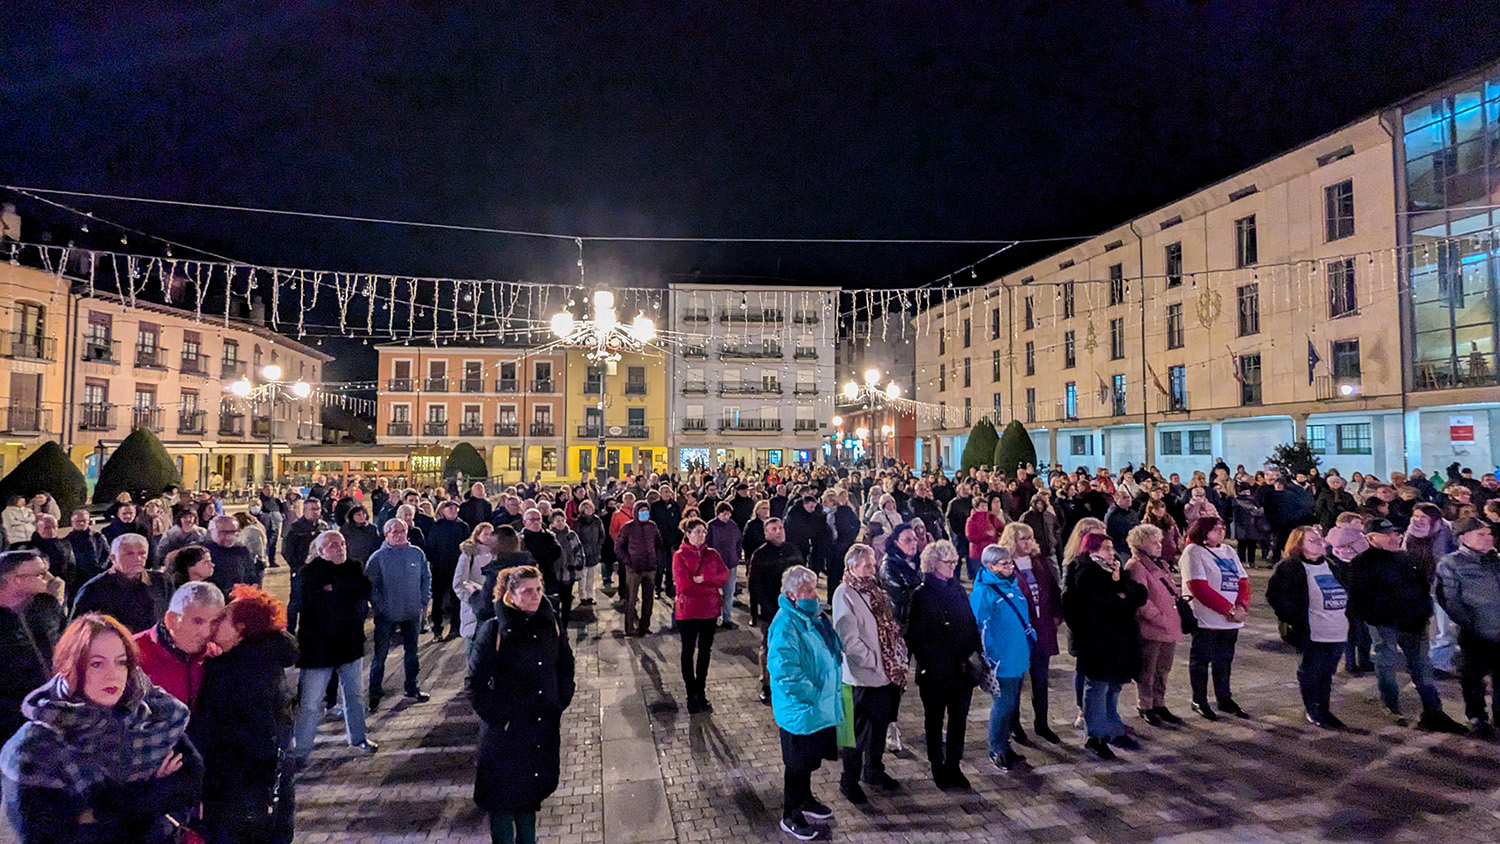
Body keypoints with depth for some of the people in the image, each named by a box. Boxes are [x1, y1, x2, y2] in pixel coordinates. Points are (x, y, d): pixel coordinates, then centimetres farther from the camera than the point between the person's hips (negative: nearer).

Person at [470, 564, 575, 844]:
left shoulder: (550, 625, -1)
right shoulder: (494, 630, -15)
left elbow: (566, 666, 11)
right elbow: (477, 681, -12)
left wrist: (560, 703, 6)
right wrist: (498, 715, -13)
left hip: (545, 727, 4)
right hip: (506, 729, -4)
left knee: (532, 789, 19)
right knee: (503, 792, 9)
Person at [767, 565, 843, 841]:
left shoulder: (814, 615, 4)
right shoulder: (786, 624, -26)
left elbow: (832, 652, 19)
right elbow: (785, 670, -30)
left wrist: (833, 690, 12)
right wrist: (812, 693, -23)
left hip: (821, 706, 9)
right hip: (799, 710, -9)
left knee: (810, 758, 25)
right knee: (798, 762, 8)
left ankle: (804, 798, 45)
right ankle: (791, 816, 25)